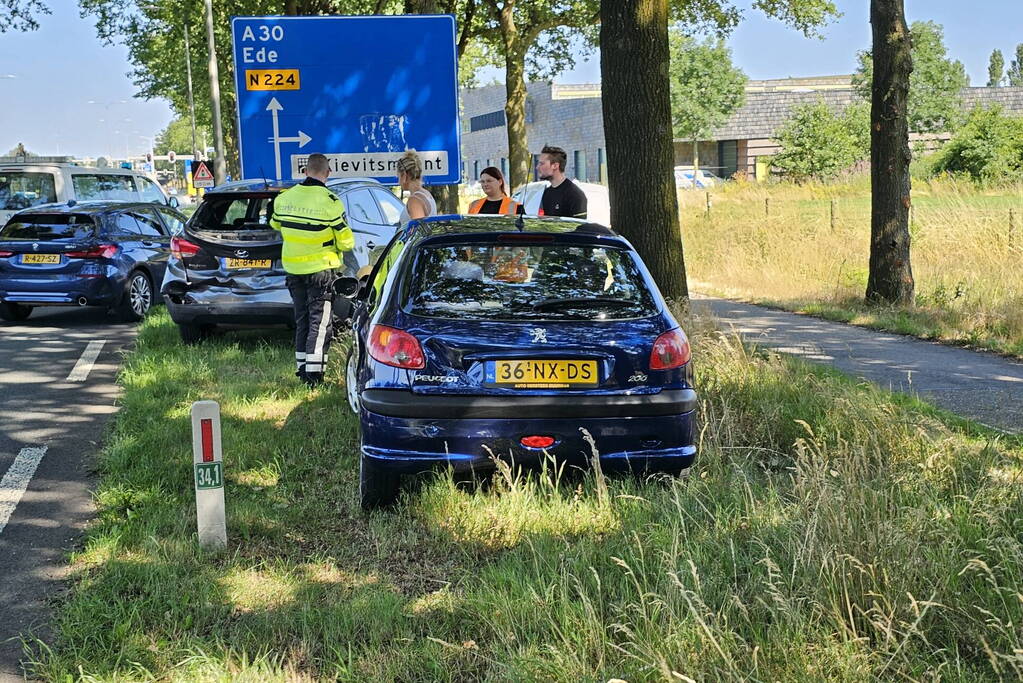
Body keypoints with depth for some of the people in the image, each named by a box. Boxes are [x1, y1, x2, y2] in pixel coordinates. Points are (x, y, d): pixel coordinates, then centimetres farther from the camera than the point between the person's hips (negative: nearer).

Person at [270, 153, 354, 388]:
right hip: (320, 269, -5)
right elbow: (346, 241, -11)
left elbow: (275, 224, 19)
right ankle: (314, 372, -7)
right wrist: (347, 245, 11)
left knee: (302, 319, 16)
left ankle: (302, 368, 20)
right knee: (320, 322, -1)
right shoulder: (330, 202, -16)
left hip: (293, 269, 5)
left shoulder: (284, 198, 0)